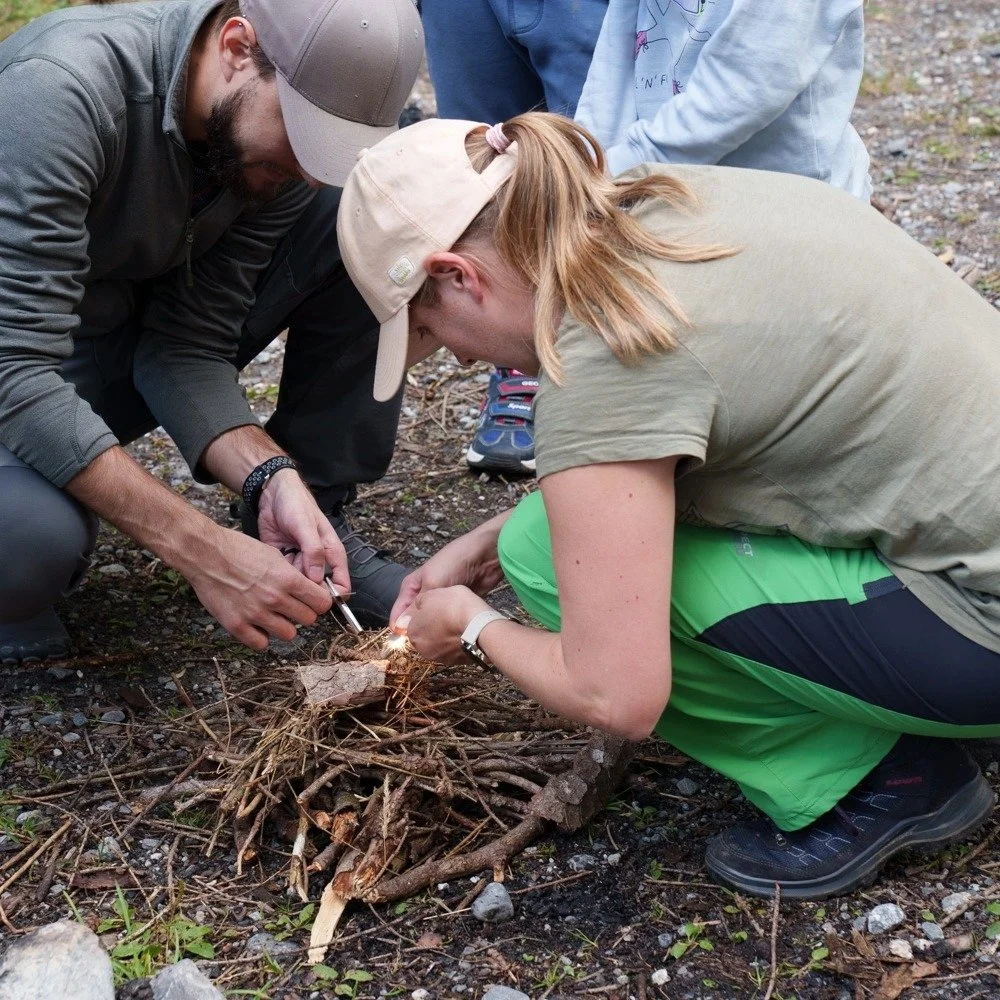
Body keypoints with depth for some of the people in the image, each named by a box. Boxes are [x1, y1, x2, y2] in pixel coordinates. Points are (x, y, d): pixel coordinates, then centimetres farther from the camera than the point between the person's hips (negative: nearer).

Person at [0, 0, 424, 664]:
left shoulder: (286, 144, -13)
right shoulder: (61, 86, -32)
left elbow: (188, 347, -11)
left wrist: (271, 477, -30)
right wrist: (206, 553, -38)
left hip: (143, 346, 6)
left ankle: (315, 529, -2)